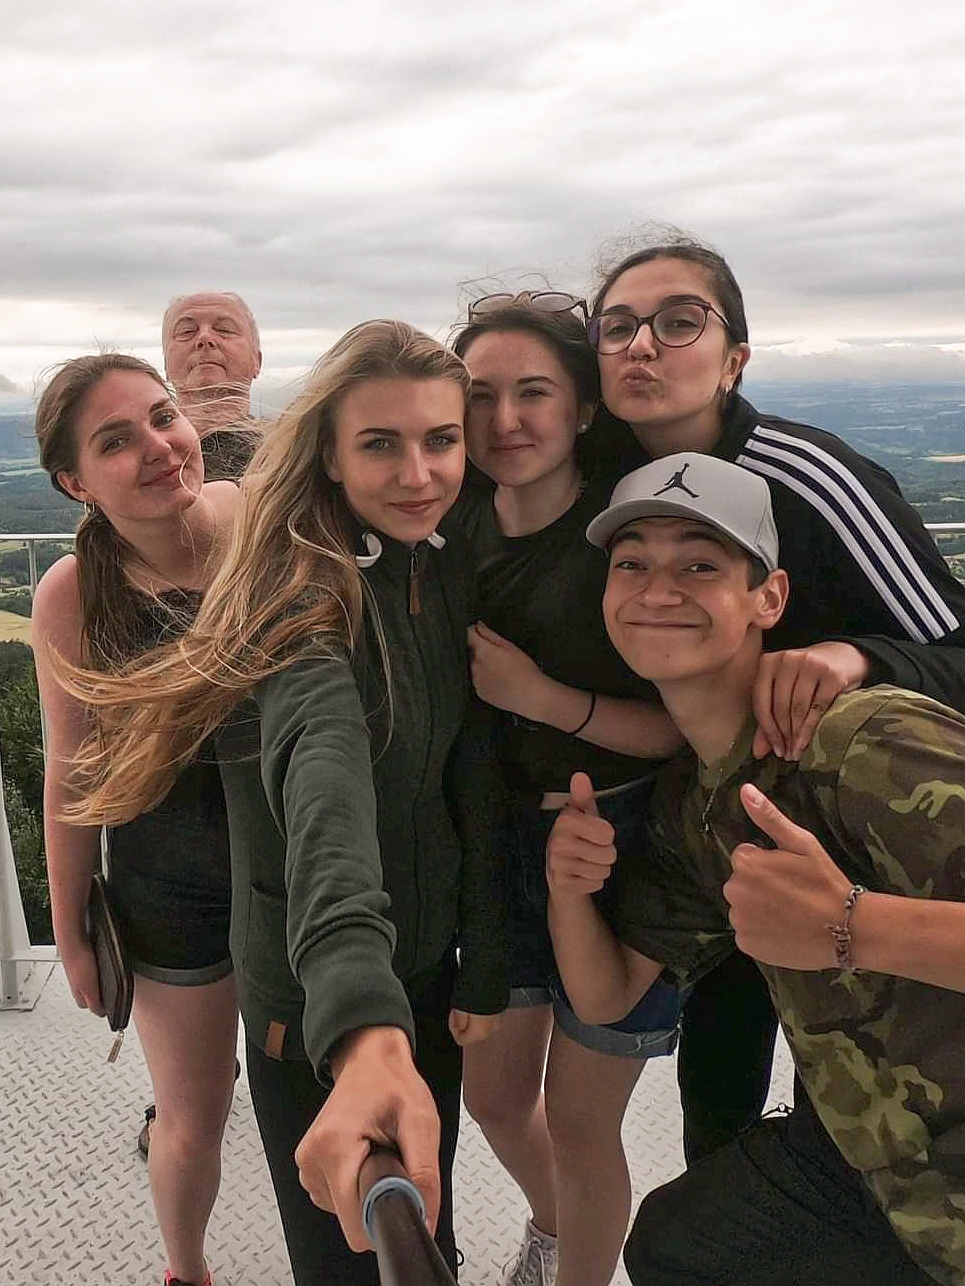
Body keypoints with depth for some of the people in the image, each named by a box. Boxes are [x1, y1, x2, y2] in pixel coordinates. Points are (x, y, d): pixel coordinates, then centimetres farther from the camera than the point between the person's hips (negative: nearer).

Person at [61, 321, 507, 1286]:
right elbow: (324, 779, -47)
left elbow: (469, 779, 1)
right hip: (317, 1008, -6)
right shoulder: (304, 601, -27)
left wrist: (486, 973, 2)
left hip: (428, 974, 6)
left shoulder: (446, 574, -4)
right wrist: (364, 1032, -62)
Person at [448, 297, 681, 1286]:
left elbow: (692, 728, -19)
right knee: (491, 1092, 21)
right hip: (502, 837, 6)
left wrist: (540, 695, -26)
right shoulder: (459, 520, -2)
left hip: (621, 842, -5)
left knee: (578, 1122, 9)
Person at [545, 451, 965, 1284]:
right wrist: (567, 888, -13)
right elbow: (606, 997, 6)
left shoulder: (874, 742, -26)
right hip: (861, 1147, 7)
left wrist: (847, 927, -42)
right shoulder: (683, 802, 0)